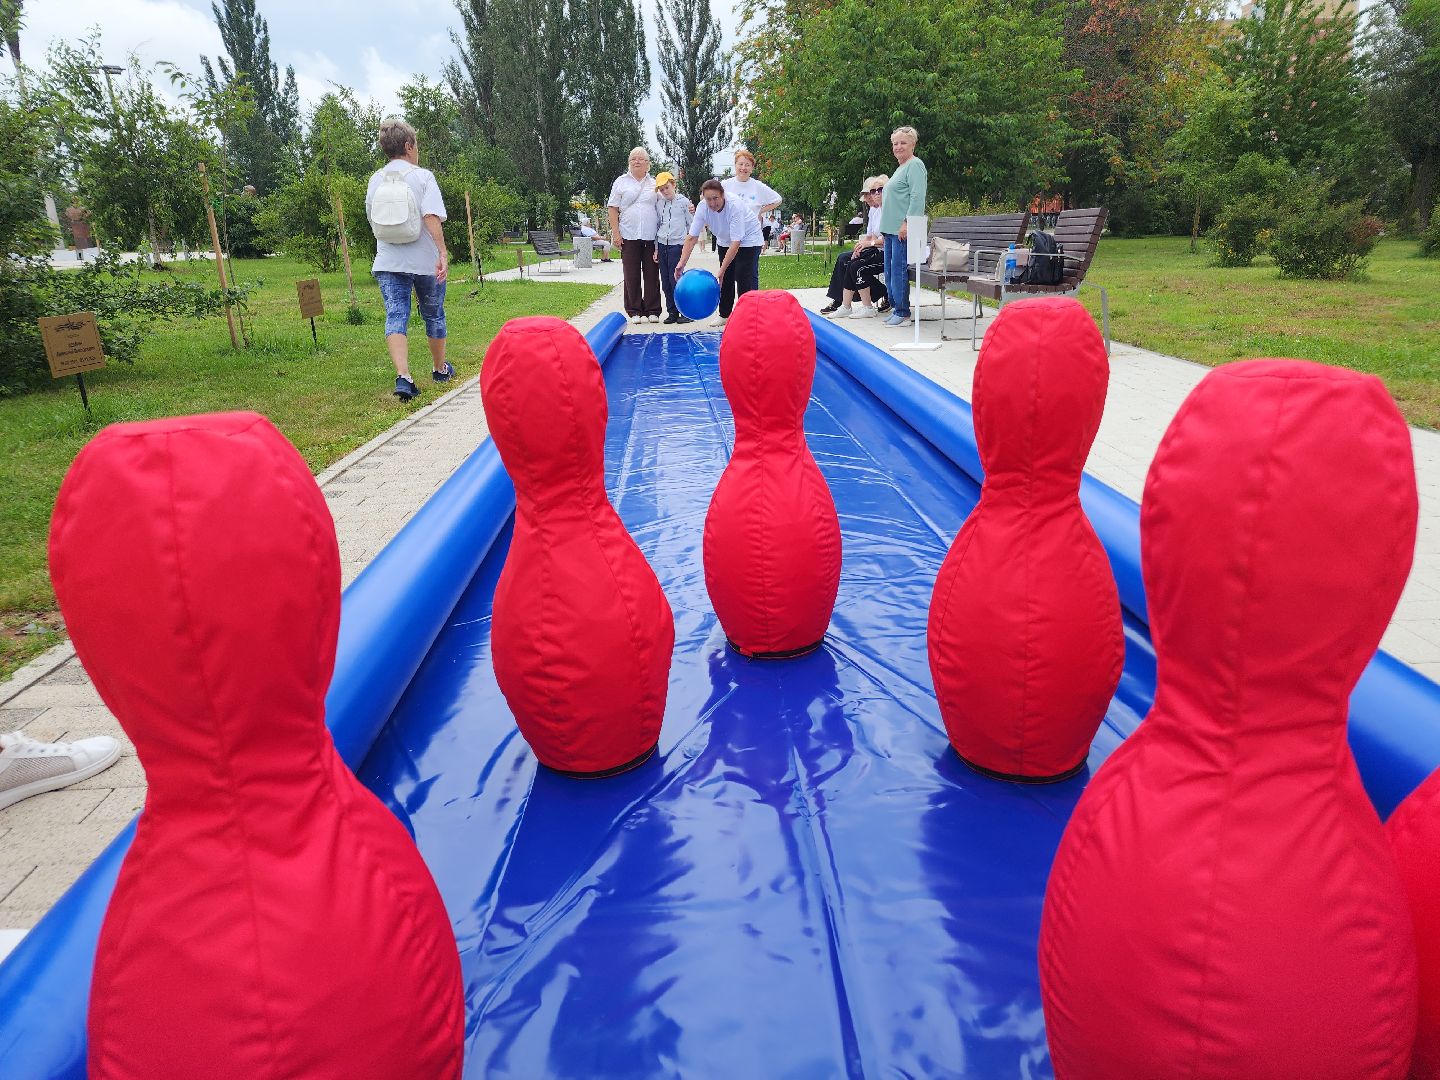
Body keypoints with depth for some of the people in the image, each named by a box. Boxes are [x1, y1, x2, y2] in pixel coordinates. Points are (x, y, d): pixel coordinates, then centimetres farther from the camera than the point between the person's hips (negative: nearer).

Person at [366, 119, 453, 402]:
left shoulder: (376, 180, 9)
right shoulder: (422, 176, -6)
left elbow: (373, 221, 17)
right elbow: (432, 217, -20)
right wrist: (443, 253, -25)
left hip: (387, 262, 3)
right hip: (425, 261, -3)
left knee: (395, 317, -5)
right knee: (434, 315, 16)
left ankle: (403, 376, -24)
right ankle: (440, 368, 33)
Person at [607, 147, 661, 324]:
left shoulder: (654, 183, 12)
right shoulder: (621, 182, 8)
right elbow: (613, 209, 5)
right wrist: (615, 233, -4)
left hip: (651, 236, 1)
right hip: (629, 236, -1)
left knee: (652, 274, 2)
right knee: (631, 275, 1)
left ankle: (652, 311, 9)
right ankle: (634, 311, 8)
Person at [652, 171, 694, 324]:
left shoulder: (683, 201, 1)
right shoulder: (658, 203, 12)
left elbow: (691, 224, 7)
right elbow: (656, 225, 15)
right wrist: (656, 248, 12)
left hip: (677, 244, -5)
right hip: (662, 245, 5)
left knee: (675, 279, -11)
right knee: (665, 282, 4)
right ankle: (672, 312, 12)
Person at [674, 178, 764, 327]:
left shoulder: (735, 206, -37)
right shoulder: (702, 207, -22)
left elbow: (736, 243, -38)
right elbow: (692, 237, -20)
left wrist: (721, 271, -40)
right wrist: (681, 264, -29)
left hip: (748, 240, -5)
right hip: (725, 241, 5)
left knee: (745, 277, -15)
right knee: (726, 278, 10)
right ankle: (724, 314, 25)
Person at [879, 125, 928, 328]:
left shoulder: (915, 165, -7)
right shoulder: (901, 167, 24)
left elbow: (917, 198, -18)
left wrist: (907, 224, -24)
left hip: (902, 230, -10)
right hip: (891, 229, 10)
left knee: (898, 270, -11)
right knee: (890, 271, 12)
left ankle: (902, 313, -7)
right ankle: (895, 308, 19)